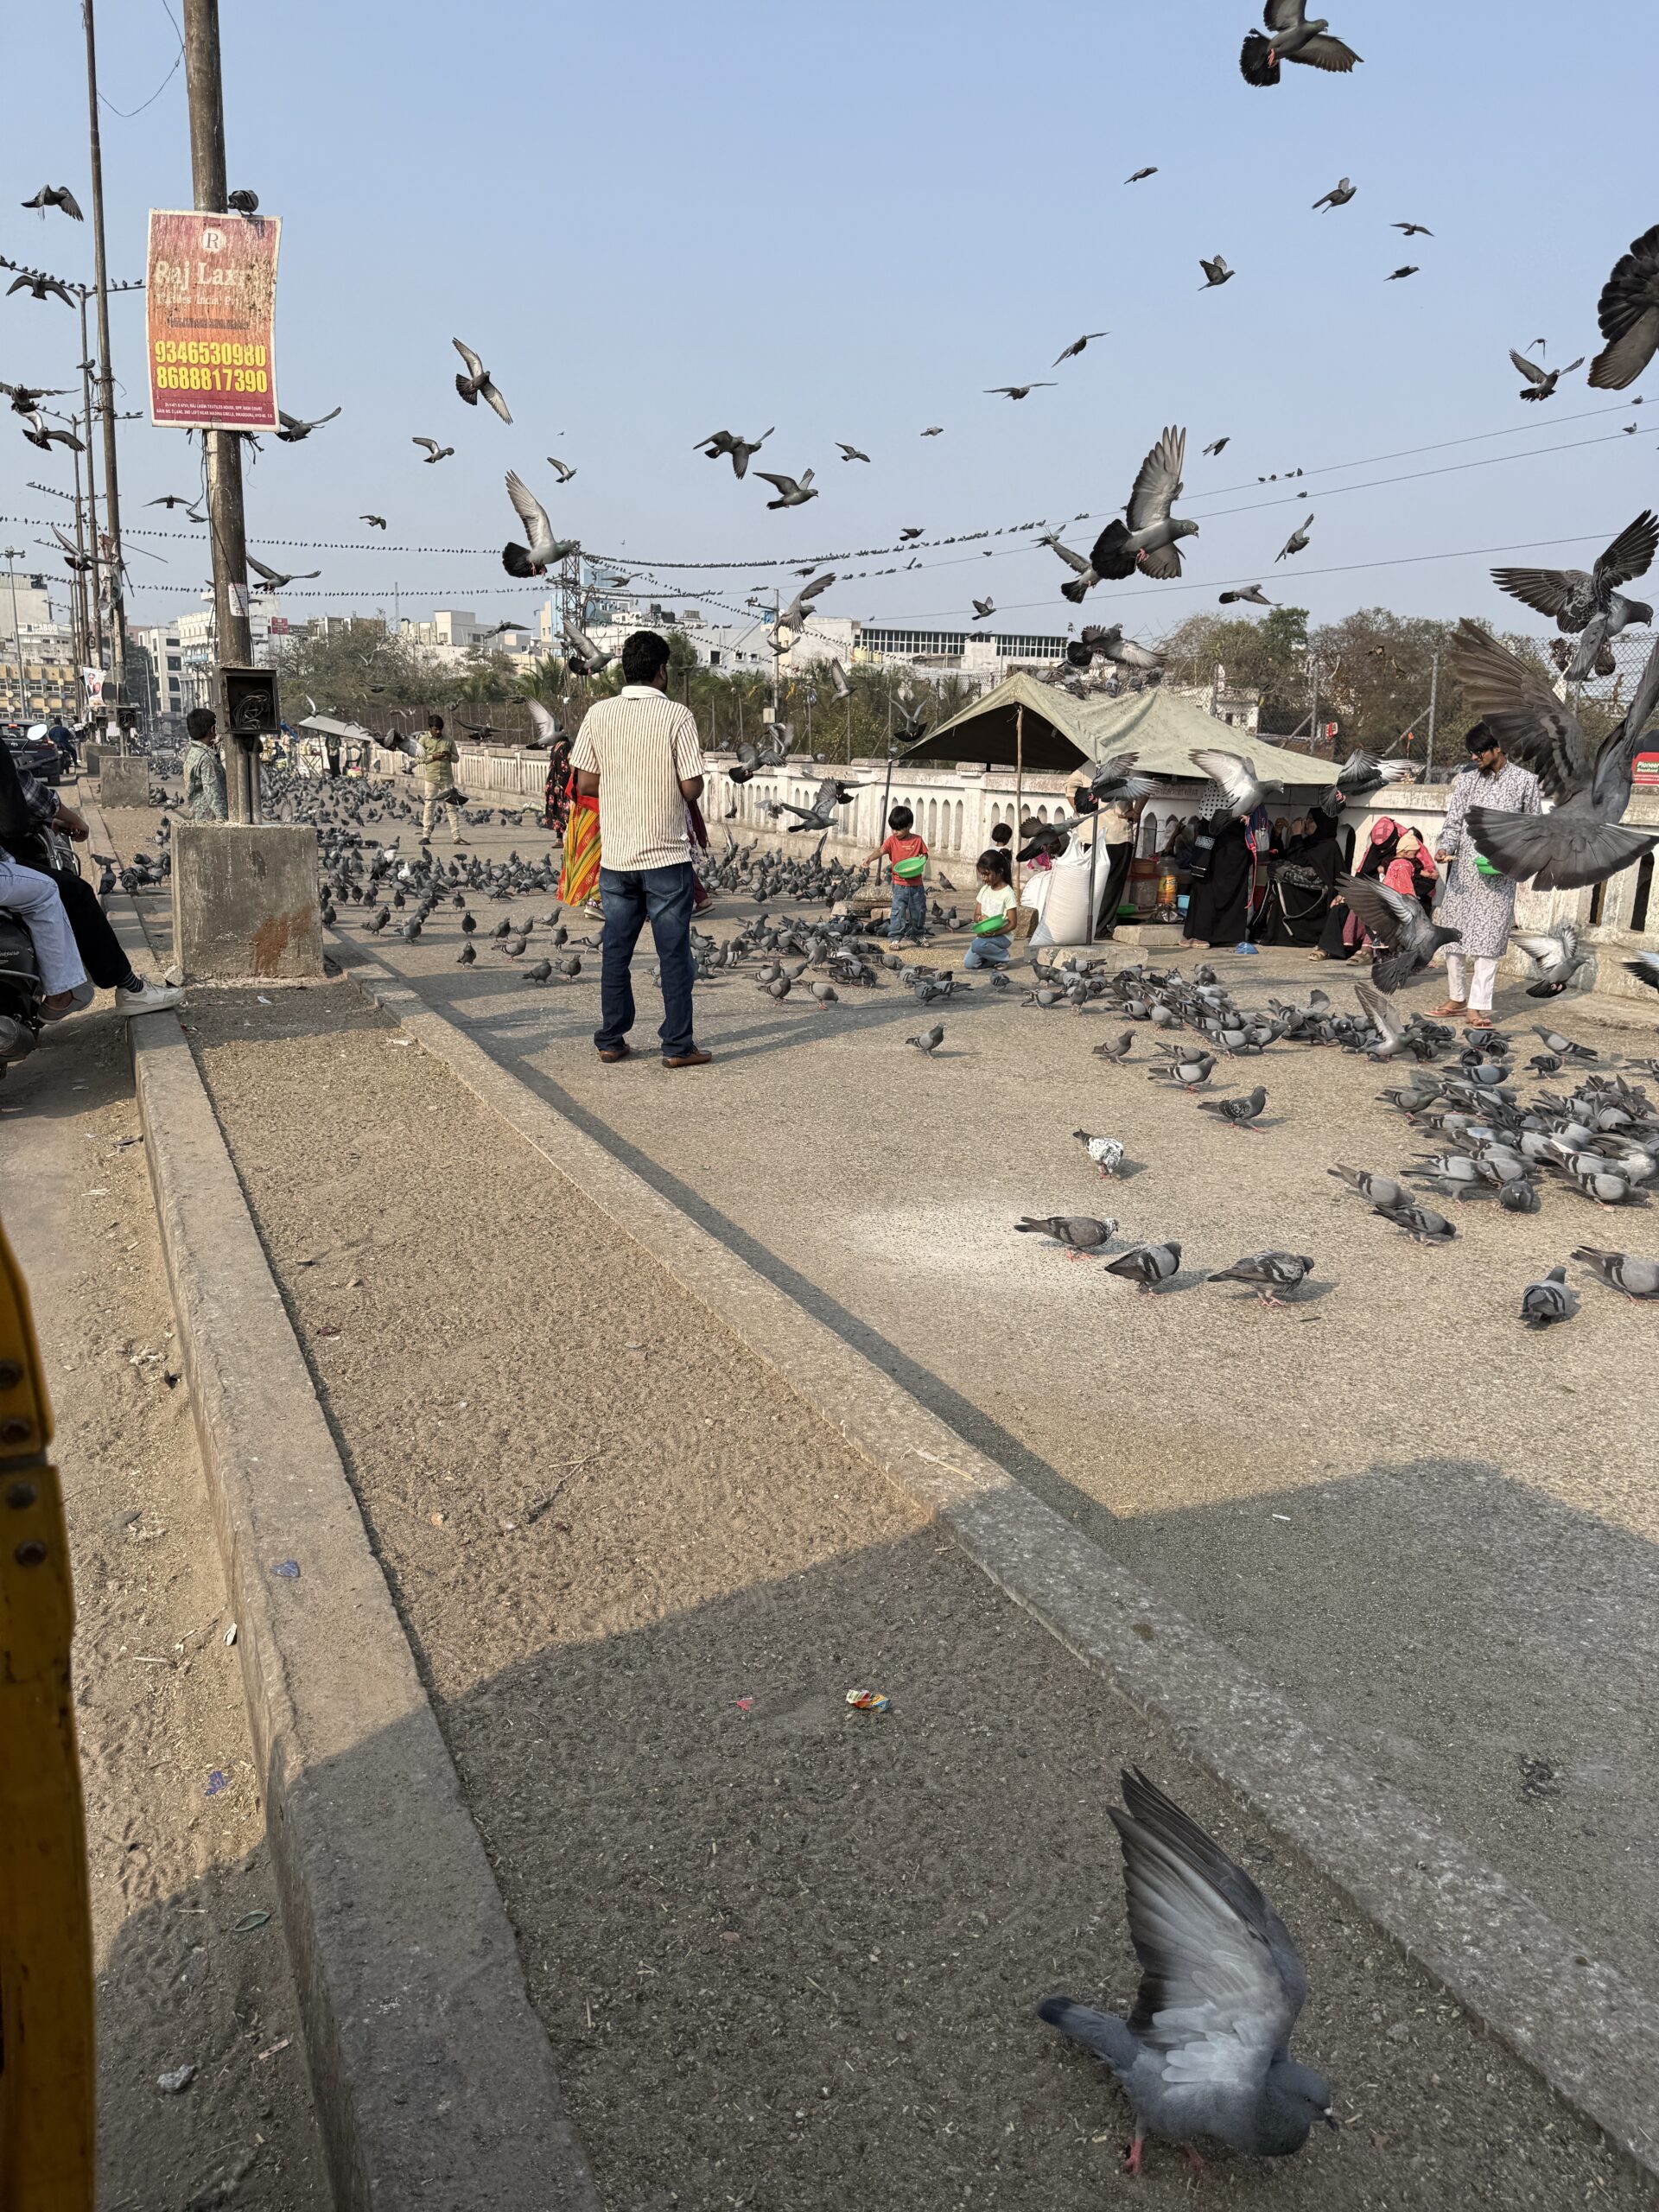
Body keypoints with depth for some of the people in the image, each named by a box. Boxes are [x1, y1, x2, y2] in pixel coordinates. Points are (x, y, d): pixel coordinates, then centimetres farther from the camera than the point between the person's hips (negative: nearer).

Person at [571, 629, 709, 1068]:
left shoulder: (598, 715, 0)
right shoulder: (677, 716, -10)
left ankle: (610, 1040, 17)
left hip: (615, 854, 4)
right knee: (674, 952, 4)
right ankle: (678, 1046, 7)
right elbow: (692, 787, -11)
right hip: (667, 855, -3)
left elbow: (585, 784, 2)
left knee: (615, 950, 11)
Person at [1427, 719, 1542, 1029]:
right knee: (1453, 932, 5)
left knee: (1487, 937, -6)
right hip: (1463, 868, 4)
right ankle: (1456, 998, 18)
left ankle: (1477, 1006, -4)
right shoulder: (1467, 780, 8)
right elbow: (1453, 820, 7)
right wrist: (1444, 847, -13)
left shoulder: (1524, 780, 0)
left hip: (1497, 874, -4)